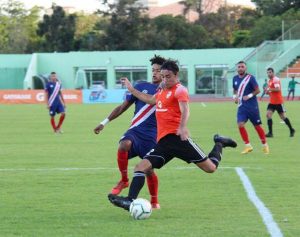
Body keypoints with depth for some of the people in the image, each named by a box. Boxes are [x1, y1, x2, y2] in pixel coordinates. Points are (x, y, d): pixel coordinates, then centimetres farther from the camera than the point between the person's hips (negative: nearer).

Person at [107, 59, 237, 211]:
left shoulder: (180, 90, -5)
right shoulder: (162, 91, 21)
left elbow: (185, 110, -23)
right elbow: (150, 100, 42)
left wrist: (182, 127, -42)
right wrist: (131, 89, 44)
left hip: (176, 137, -7)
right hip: (163, 141, 7)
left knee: (210, 168, -7)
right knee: (141, 167, -12)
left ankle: (219, 144, 22)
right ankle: (130, 200, -22)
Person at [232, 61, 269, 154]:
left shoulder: (250, 78, -9)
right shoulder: (235, 78, 7)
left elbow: (257, 90, -7)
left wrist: (249, 96, -21)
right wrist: (235, 96, 2)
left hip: (252, 106, -4)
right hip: (241, 106, 4)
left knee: (257, 126, 3)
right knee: (240, 125, -13)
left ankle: (265, 145, 20)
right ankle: (248, 146, -2)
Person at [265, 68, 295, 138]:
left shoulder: (276, 79, -14)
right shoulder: (269, 81, 13)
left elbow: (278, 89, -26)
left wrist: (269, 89, -20)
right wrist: (268, 92, 4)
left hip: (278, 102, -8)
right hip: (272, 102, 8)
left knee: (282, 116, 3)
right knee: (268, 115, -9)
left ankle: (291, 130, 22)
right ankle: (270, 132, -10)